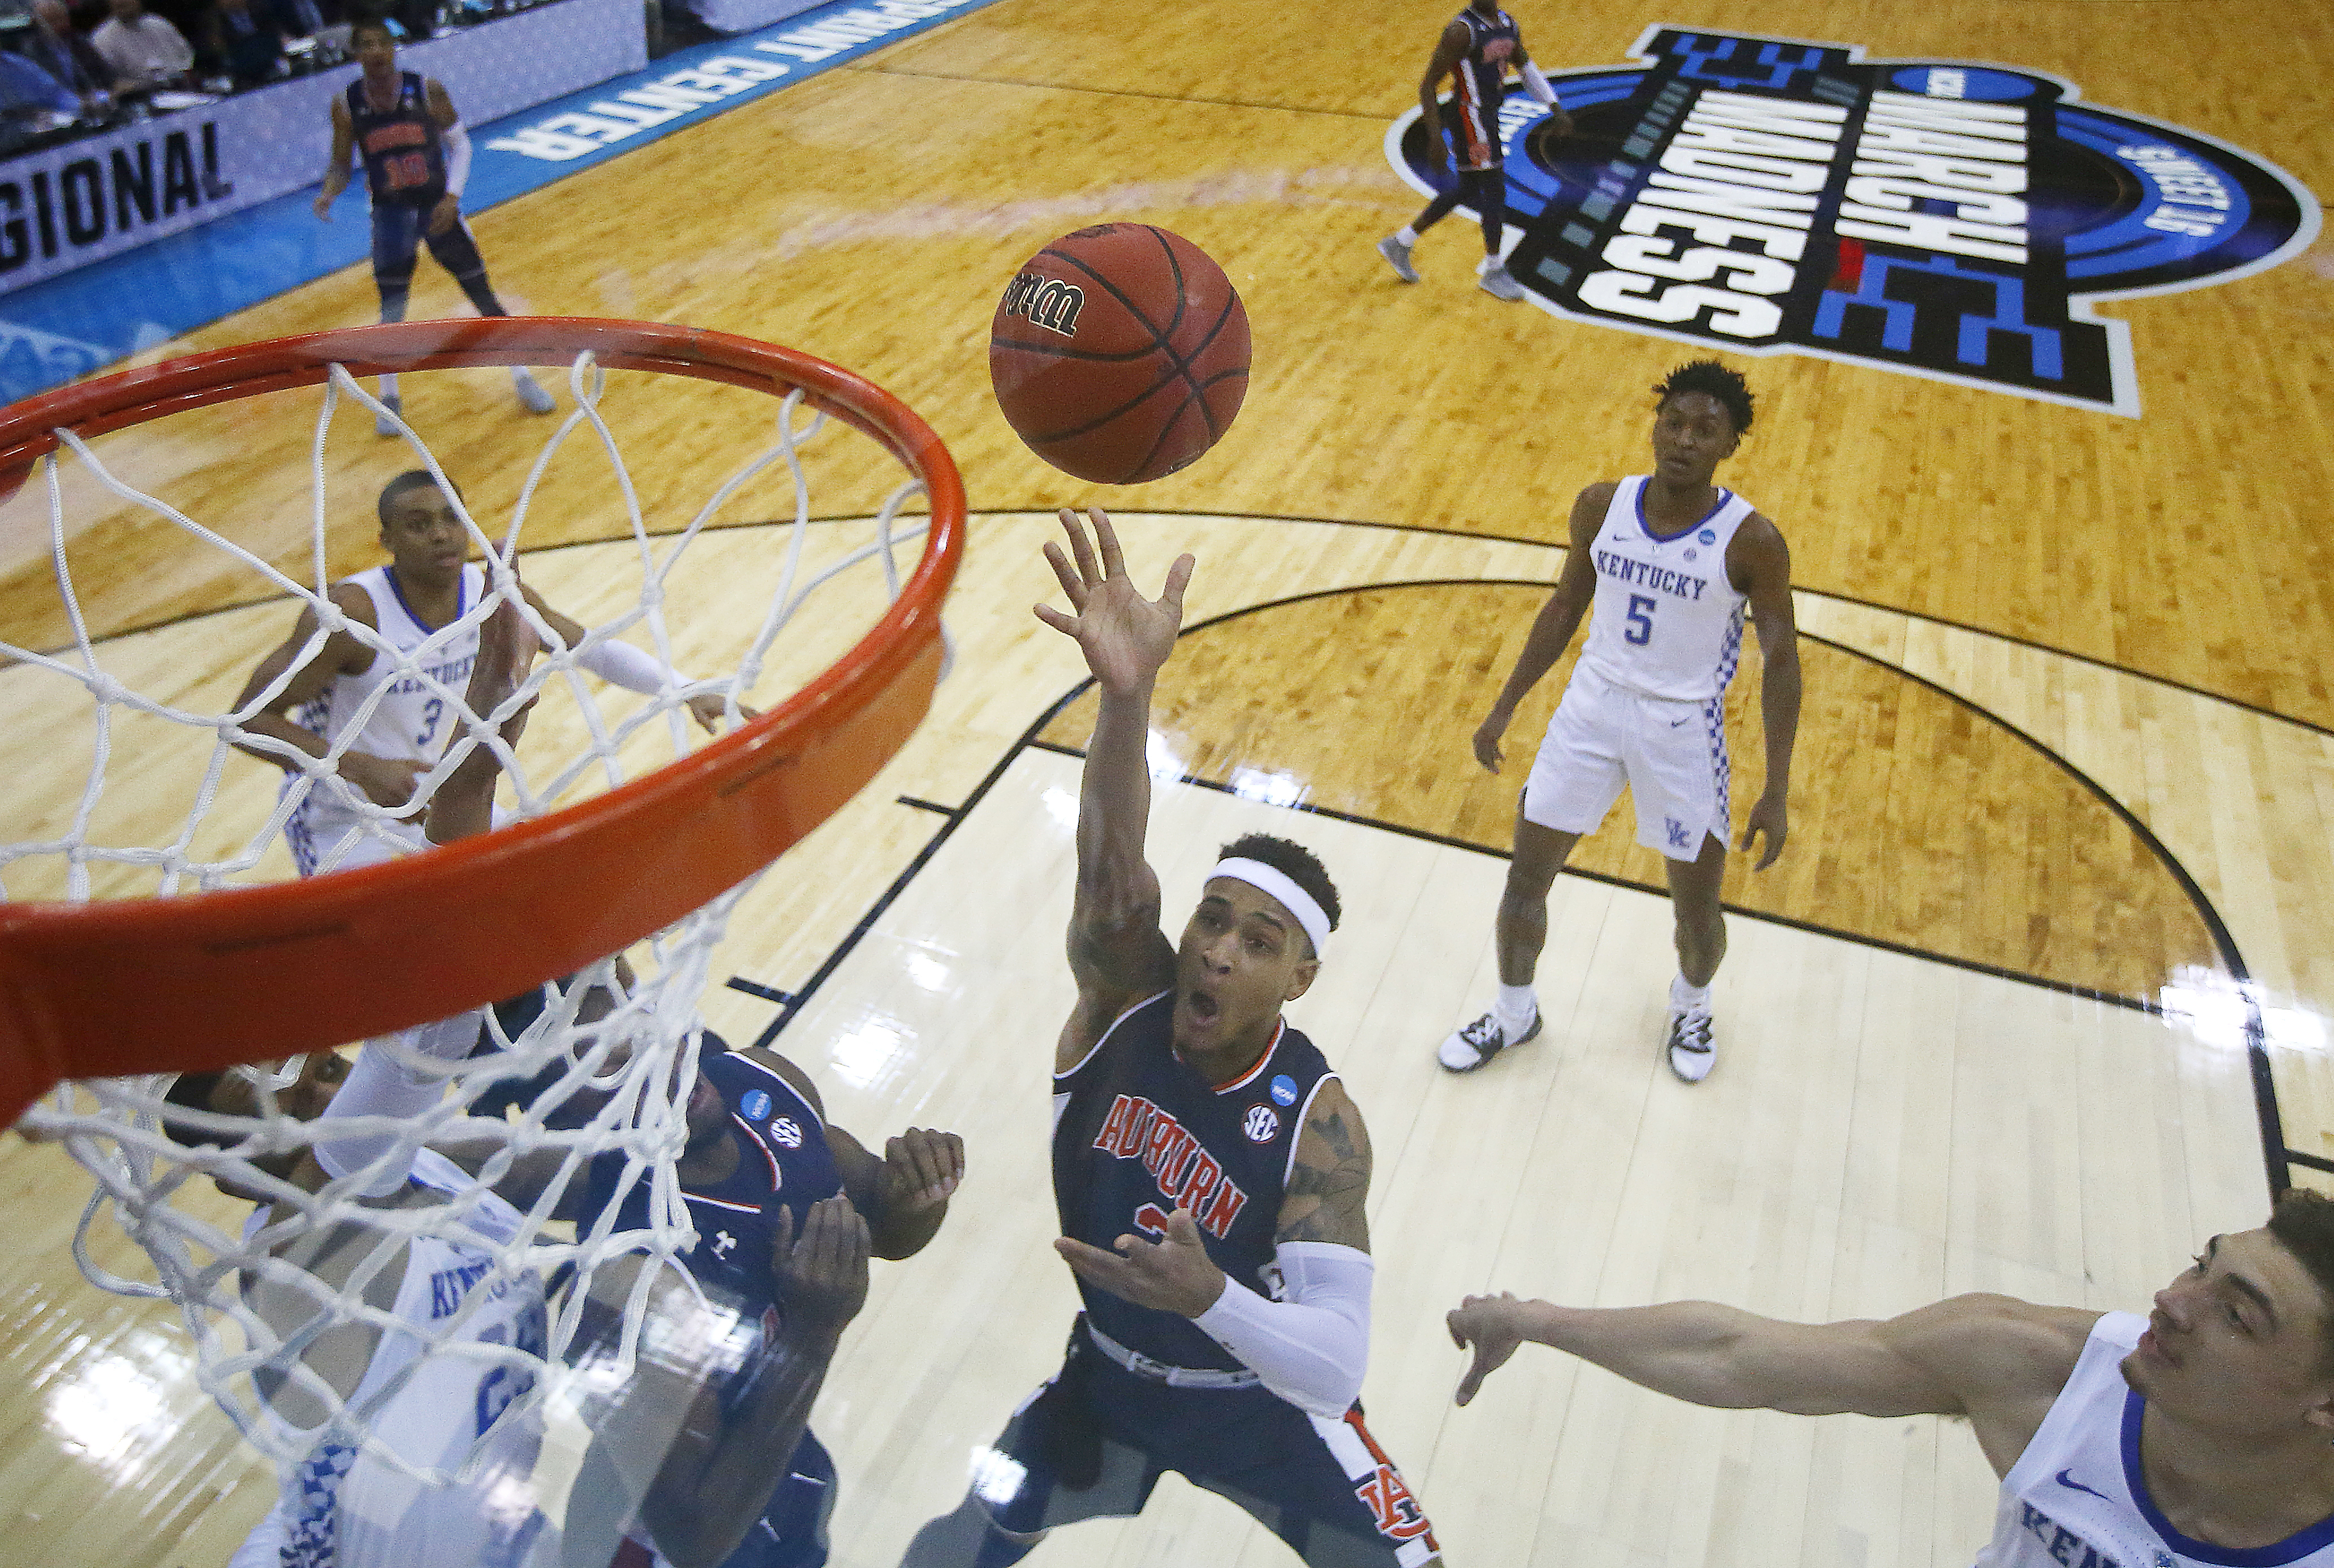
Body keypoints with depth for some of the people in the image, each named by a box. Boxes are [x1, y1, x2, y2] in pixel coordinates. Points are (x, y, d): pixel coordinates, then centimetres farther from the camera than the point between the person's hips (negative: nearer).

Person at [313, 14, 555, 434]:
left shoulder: (428, 90, -11)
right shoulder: (346, 105, -8)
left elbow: (460, 145, -3)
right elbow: (340, 164, 1)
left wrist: (453, 196, -16)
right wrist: (328, 193, -20)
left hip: (439, 207, 0)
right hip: (390, 213, 0)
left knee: (483, 294, 4)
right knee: (392, 309, 2)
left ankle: (522, 377, 19)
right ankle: (389, 398, 18)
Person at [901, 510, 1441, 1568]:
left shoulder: (1318, 1125, -30)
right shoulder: (1126, 995, -24)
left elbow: (1339, 1368, -35)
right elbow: (1112, 873, -46)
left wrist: (1213, 1298, -54)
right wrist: (1127, 691, -65)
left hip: (1262, 1403, -1)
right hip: (1105, 1381, 2)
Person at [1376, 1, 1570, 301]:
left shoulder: (1508, 25, 7)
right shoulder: (1461, 31, -18)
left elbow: (1526, 68, 19)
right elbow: (1428, 85, -16)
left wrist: (1555, 107, 9)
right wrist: (1435, 136, -21)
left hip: (1490, 116, 9)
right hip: (1471, 118, -9)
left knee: (1466, 191, 17)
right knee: (1494, 190, -4)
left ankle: (1400, 243, 28)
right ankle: (1493, 272, 11)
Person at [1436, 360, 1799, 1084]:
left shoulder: (1751, 542, -17)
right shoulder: (1602, 506, -6)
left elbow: (1781, 658, -10)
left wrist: (1776, 792, -11)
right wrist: (1504, 708, 8)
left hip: (1683, 726, -3)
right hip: (1594, 704, 3)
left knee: (1697, 906, 10)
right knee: (1526, 874, 8)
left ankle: (1691, 1005, 45)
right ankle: (1514, 1012, 34)